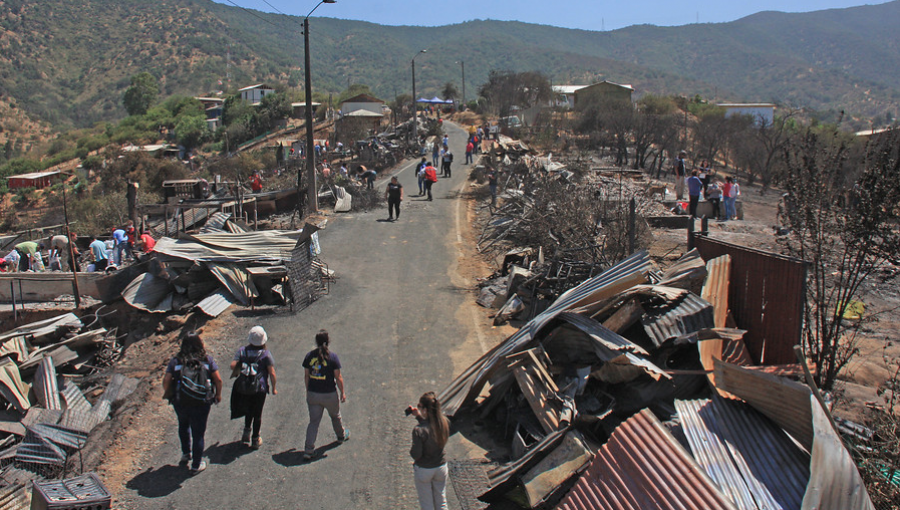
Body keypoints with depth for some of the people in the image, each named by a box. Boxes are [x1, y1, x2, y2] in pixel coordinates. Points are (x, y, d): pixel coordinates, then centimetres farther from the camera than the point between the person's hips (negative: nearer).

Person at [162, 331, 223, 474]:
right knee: (198, 433, 11)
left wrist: (168, 394, 10)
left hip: (180, 402, 2)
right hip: (201, 403, -1)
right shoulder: (207, 360, -8)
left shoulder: (176, 361, -7)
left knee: (183, 426, 31)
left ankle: (186, 453, 40)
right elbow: (218, 379, -10)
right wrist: (218, 395, 7)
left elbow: (166, 381, -9)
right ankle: (196, 465, 21)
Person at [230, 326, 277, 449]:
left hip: (243, 388, 2)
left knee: (248, 410, 27)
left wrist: (236, 372, 11)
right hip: (260, 388, -2)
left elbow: (233, 365, -11)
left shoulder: (242, 351, -1)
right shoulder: (266, 353, -7)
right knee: (257, 414, 12)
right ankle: (255, 440, 18)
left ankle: (247, 431, 21)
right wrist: (274, 388, 2)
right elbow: (272, 373, -10)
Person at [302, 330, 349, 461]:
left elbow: (306, 376, 4)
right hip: (329, 394, -2)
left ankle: (308, 450, 2)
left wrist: (308, 391, 17)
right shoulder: (333, 357, -14)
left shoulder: (309, 356, -4)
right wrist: (343, 392, 1)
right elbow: (338, 377, -10)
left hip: (313, 394, 2)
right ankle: (341, 435, 48)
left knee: (313, 421, 8)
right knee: (335, 416, 24)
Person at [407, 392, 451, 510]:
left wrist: (411, 451, -2)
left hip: (423, 470, -4)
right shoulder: (445, 422, -14)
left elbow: (416, 455, -22)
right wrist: (418, 416, 2)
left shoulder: (419, 430, -30)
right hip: (441, 467, 4)